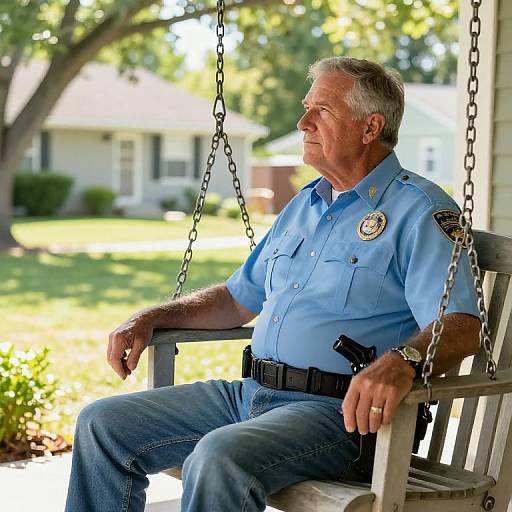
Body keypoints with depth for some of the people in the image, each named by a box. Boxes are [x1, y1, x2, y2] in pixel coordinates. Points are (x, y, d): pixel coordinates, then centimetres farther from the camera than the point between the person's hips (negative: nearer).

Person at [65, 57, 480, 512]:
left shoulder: (419, 210, -6)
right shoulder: (303, 206, 20)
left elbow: (461, 326, -18)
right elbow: (240, 298, 28)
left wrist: (402, 361, -39)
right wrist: (151, 318, 16)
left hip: (343, 411, -8)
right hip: (252, 393, 8)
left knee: (219, 457, -35)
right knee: (103, 424, 1)